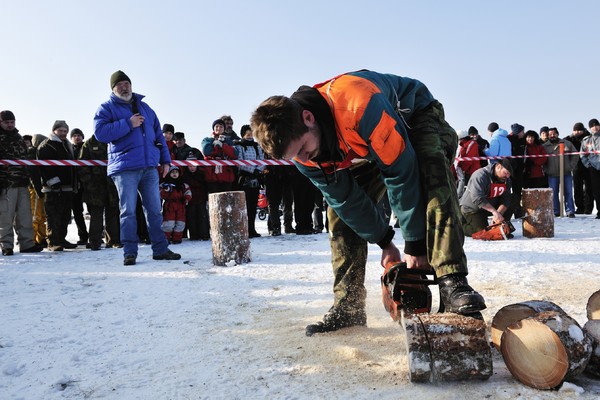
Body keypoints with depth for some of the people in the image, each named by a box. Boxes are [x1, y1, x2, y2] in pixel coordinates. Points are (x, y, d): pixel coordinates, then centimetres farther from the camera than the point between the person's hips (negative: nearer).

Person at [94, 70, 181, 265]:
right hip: (125, 168, -4)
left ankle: (160, 249, 11)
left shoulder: (144, 107, 19)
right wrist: (128, 124, -14)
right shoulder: (106, 108, 5)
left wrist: (165, 159, 13)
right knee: (128, 211, -4)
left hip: (150, 167, 4)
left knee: (154, 210, 5)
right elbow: (100, 132, -12)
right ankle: (129, 252, 3)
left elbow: (158, 135, 20)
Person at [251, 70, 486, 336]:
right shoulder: (298, 146, -22)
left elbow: (401, 172, -37)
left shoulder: (359, 104, -44)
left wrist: (415, 245, -29)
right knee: (340, 209, -6)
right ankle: (348, 306, 0)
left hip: (416, 116, -5)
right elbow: (345, 199, -12)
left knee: (433, 178, -35)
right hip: (368, 144, 5)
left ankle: (453, 283, -38)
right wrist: (385, 243, -8)